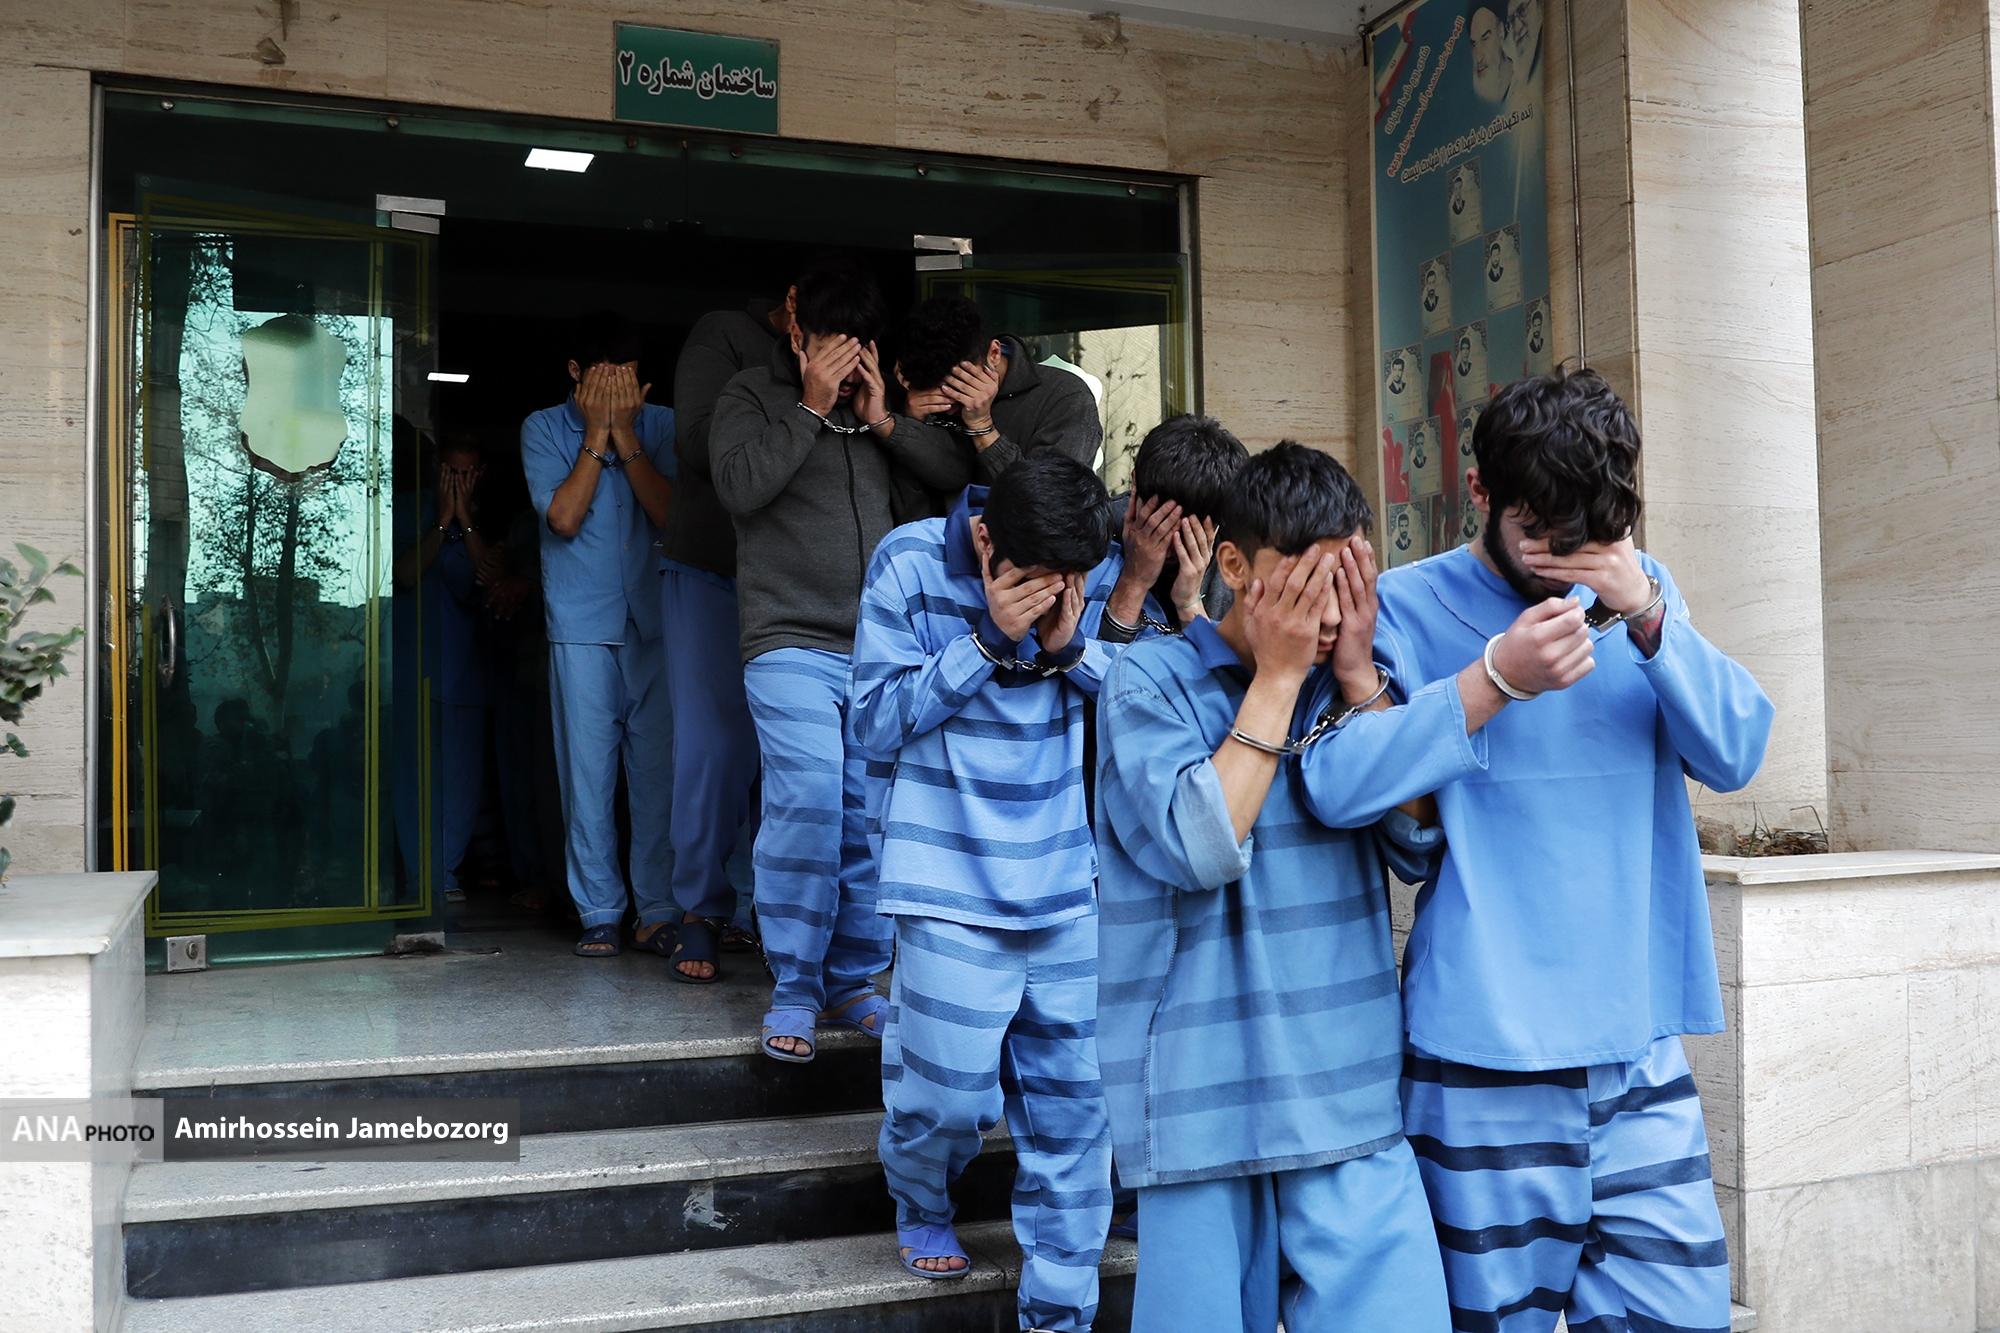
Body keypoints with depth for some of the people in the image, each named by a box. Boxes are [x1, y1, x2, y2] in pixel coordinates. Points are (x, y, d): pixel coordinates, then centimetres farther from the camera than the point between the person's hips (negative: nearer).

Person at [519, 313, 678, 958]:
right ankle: (599, 912, 9)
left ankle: (658, 912, 7)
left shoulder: (662, 424, 6)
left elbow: (669, 512, -7)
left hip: (654, 620, 1)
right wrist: (597, 432, -8)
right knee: (588, 771, 0)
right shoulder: (545, 428, 4)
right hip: (582, 625, 0)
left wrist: (625, 432, -9)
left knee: (660, 767, -1)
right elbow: (563, 517, -9)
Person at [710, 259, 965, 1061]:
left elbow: (953, 475, 14)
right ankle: (793, 991, -4)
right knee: (808, 801, -17)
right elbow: (738, 484, -10)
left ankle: (852, 981, 14)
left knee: (873, 819, 1)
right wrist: (812, 408, -9)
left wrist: (885, 422, 1)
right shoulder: (753, 395, 6)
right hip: (791, 645, -4)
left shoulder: (881, 402, 18)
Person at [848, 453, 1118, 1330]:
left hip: (1070, 880, 3)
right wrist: (989, 638, -17)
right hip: (954, 885, -3)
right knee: (952, 1092, -3)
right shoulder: (911, 566, -8)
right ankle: (920, 1205, 33)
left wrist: (1070, 646, -16)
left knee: (1074, 1102, 5)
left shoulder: (1099, 575, -1)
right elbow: (876, 721, -8)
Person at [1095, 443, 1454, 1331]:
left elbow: (1421, 841, 0)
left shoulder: (1351, 683, 8)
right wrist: (1277, 676, -12)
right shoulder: (1151, 680, -5)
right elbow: (1200, 848, -17)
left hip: (1351, 1097, 4)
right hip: (1204, 1093, -3)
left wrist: (1359, 676, -6)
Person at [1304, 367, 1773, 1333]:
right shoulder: (1411, 608, -4)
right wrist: (1495, 679, -22)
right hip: (1488, 1050, -4)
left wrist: (1650, 618, -13)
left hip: (1641, 1045, 4)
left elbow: (1734, 753, 0)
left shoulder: (1641, 592, 11)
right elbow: (1338, 783, -17)